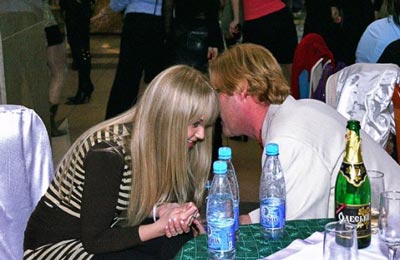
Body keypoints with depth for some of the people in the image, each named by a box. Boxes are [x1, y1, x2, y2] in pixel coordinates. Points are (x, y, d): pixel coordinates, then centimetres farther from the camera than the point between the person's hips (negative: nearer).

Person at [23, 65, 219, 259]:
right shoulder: (108, 152, -29)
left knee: (184, 236, -14)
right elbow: (93, 240, -24)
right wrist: (161, 226, -30)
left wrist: (162, 209, -21)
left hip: (106, 231, 7)